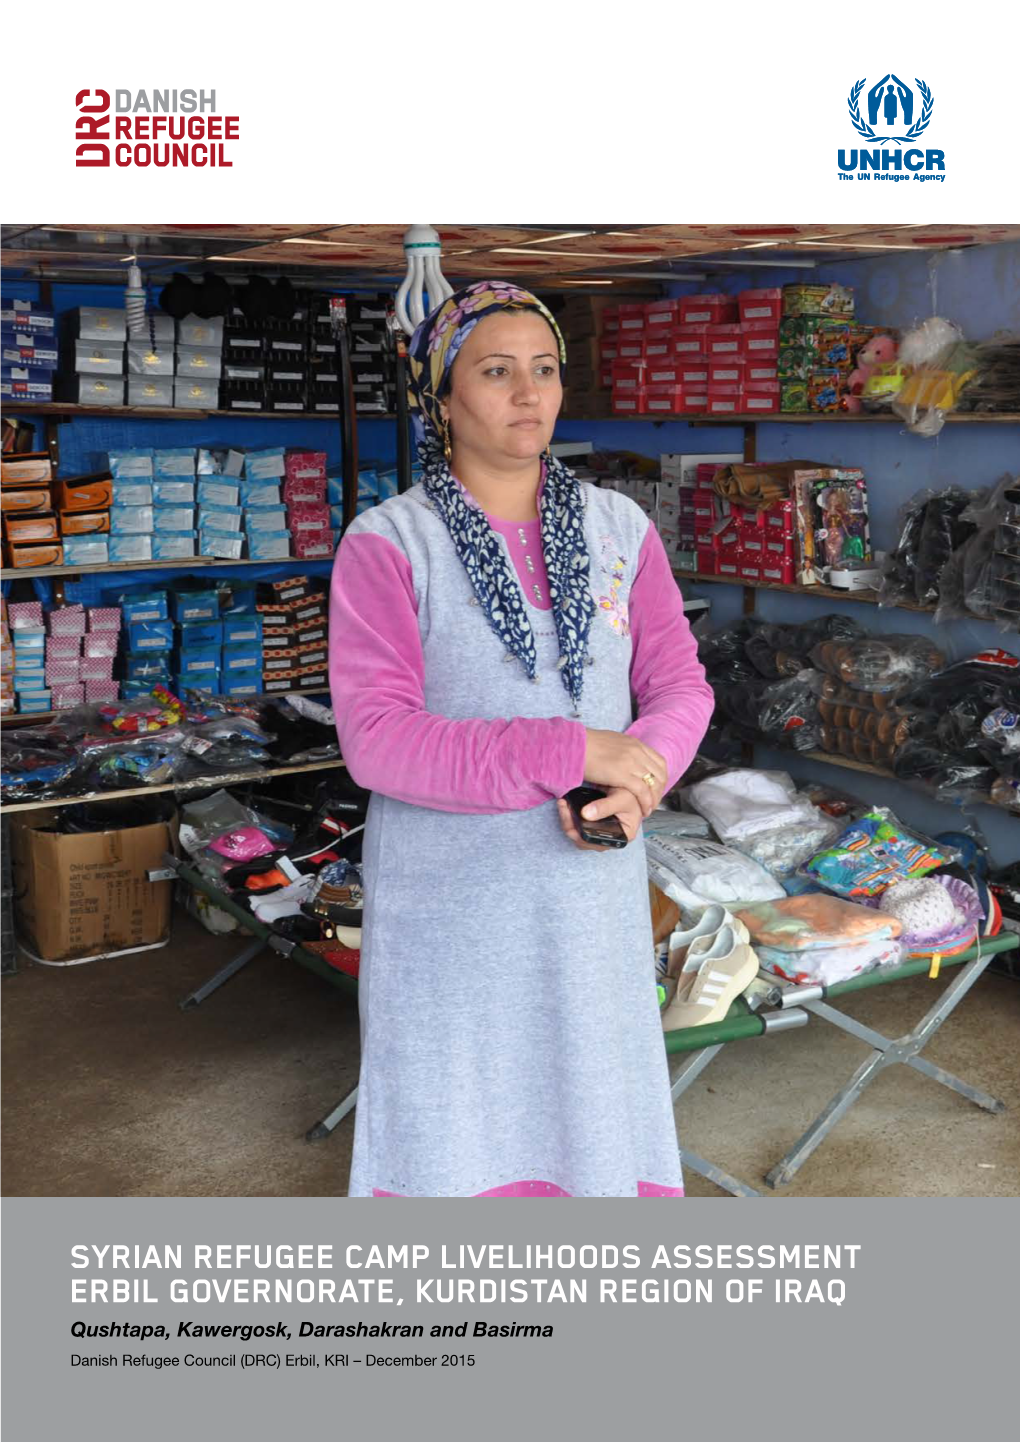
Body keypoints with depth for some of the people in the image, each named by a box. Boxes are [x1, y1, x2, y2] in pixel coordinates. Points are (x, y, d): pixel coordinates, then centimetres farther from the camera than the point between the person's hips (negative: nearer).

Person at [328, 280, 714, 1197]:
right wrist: (570, 752, -23)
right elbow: (375, 738, -17)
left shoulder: (621, 529, 4)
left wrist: (637, 781, -18)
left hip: (590, 879, 3)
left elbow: (680, 683, 4)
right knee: (448, 1120, 9)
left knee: (596, 1097, 14)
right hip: (449, 894, -3)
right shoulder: (387, 544, -8)